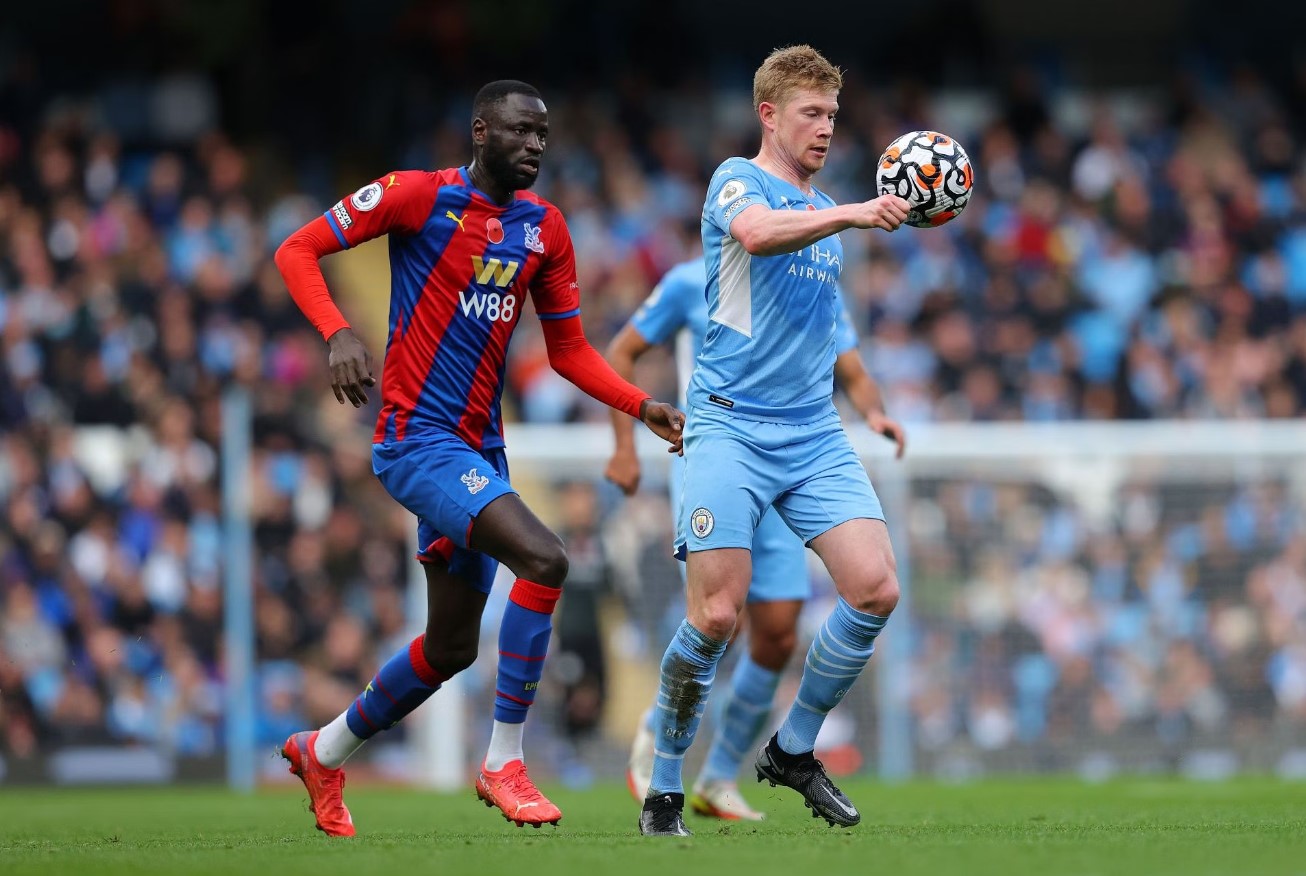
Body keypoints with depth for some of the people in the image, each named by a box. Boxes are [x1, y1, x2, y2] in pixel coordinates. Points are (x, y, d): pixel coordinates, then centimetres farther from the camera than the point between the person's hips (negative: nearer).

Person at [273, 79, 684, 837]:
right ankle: (504, 761, -17)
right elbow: (298, 251, -6)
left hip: (479, 450, 8)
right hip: (417, 438, -8)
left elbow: (568, 349, 16)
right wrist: (339, 333, -23)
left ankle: (325, 752, 37)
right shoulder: (418, 196, -8)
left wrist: (643, 407, 1)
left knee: (452, 649, 14)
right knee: (544, 559, -26)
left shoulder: (545, 229, 10)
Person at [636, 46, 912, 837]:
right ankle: (664, 790, 3)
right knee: (717, 614, -13)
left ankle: (794, 750, 10)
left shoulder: (824, 209, 21)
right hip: (732, 424, -7)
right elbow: (758, 233, -27)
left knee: (876, 589, -9)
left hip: (814, 431, 7)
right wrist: (850, 215, -38)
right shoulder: (738, 180, -2)